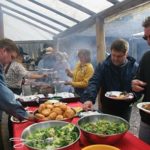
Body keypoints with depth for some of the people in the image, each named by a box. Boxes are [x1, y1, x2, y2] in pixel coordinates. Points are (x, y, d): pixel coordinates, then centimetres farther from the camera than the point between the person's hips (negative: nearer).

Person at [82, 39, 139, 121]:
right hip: (106, 108, 0)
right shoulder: (103, 66, -8)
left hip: (124, 110, 0)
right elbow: (94, 83, -18)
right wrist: (88, 98, -34)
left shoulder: (135, 67, -6)